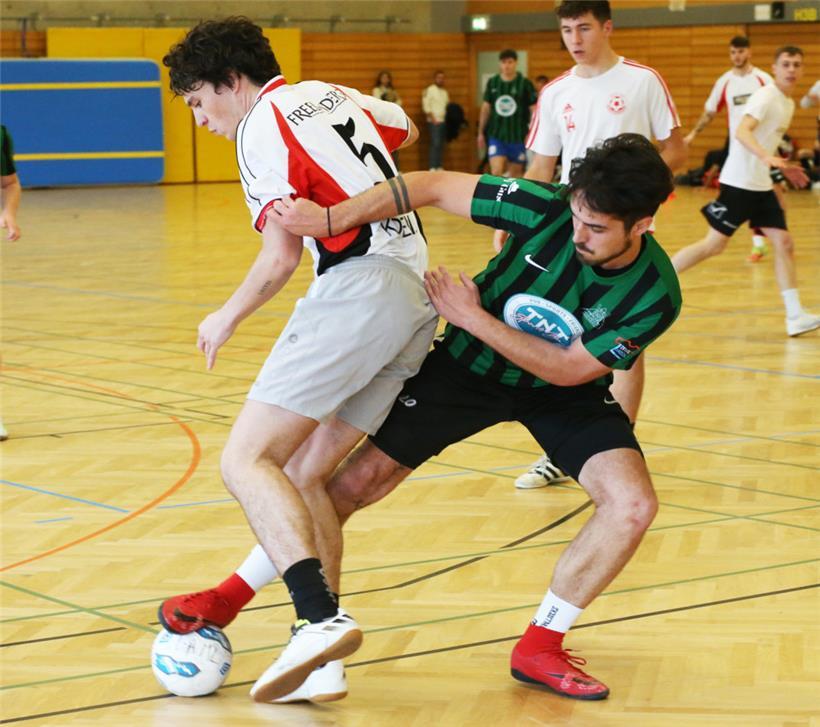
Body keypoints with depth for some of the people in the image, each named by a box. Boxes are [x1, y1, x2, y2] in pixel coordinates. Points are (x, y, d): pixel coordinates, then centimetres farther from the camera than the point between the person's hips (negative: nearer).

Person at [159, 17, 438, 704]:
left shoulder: (263, 126, -3)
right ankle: (321, 656, 5)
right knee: (301, 476, 10)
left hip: (358, 287, -9)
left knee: (246, 460, -14)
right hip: (418, 296, 9)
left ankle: (322, 617, -31)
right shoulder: (334, 95, 22)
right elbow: (405, 128, 44)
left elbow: (281, 256, -10)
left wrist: (227, 318, 5)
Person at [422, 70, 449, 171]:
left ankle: (439, 166, 9)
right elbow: (426, 106, -9)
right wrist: (433, 118, -15)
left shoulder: (445, 92, 18)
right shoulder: (429, 90, -3)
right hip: (434, 122, -7)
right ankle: (433, 167, -14)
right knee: (435, 143, -13)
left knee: (441, 144, 6)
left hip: (444, 121, 7)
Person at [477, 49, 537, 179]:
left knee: (516, 172, 8)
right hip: (496, 135, 1)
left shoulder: (525, 84, -5)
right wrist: (481, 133, 16)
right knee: (496, 171, -13)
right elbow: (486, 108, 13)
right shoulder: (492, 83, 4)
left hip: (518, 136, -1)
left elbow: (534, 109, -5)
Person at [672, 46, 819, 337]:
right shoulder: (765, 96, -13)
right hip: (739, 182, -9)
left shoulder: (788, 104, 15)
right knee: (714, 245, -6)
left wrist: (784, 167, 21)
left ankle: (795, 316, 0)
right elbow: (742, 132, -29)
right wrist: (766, 157, -43)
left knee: (784, 243, 1)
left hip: (761, 185, 9)